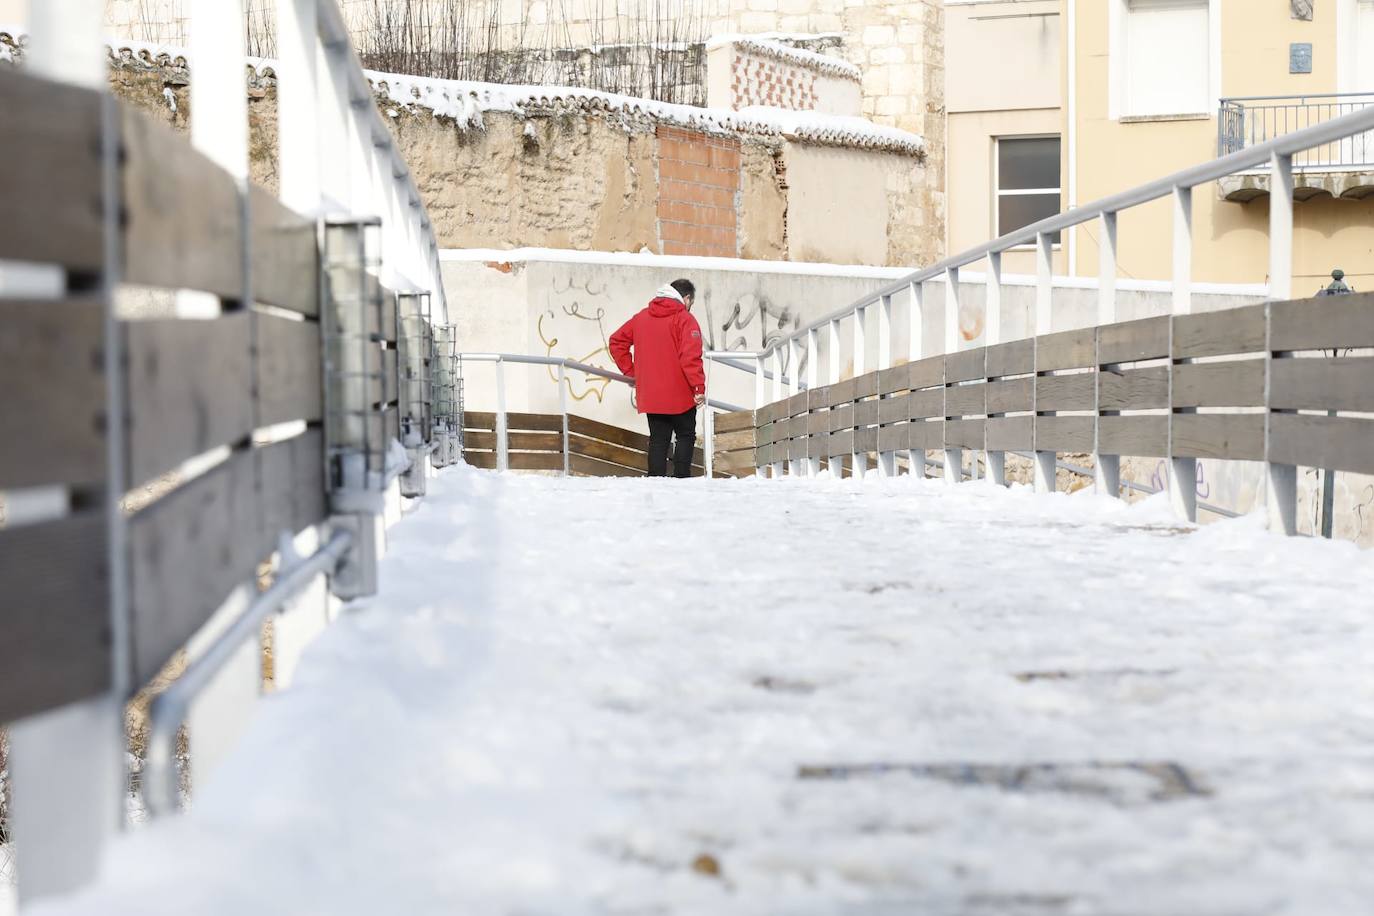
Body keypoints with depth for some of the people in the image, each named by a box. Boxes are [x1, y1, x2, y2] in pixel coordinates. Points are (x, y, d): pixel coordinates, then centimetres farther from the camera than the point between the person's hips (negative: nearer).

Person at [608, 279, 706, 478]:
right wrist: (699, 387, -19)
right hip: (680, 395, -5)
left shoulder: (642, 317, 11)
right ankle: (681, 478, -4)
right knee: (685, 436, 8)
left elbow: (617, 341, 14)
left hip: (649, 396, 5)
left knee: (658, 440, 11)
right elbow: (690, 356, -21)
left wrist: (630, 372, 13)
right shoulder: (684, 319, -9)